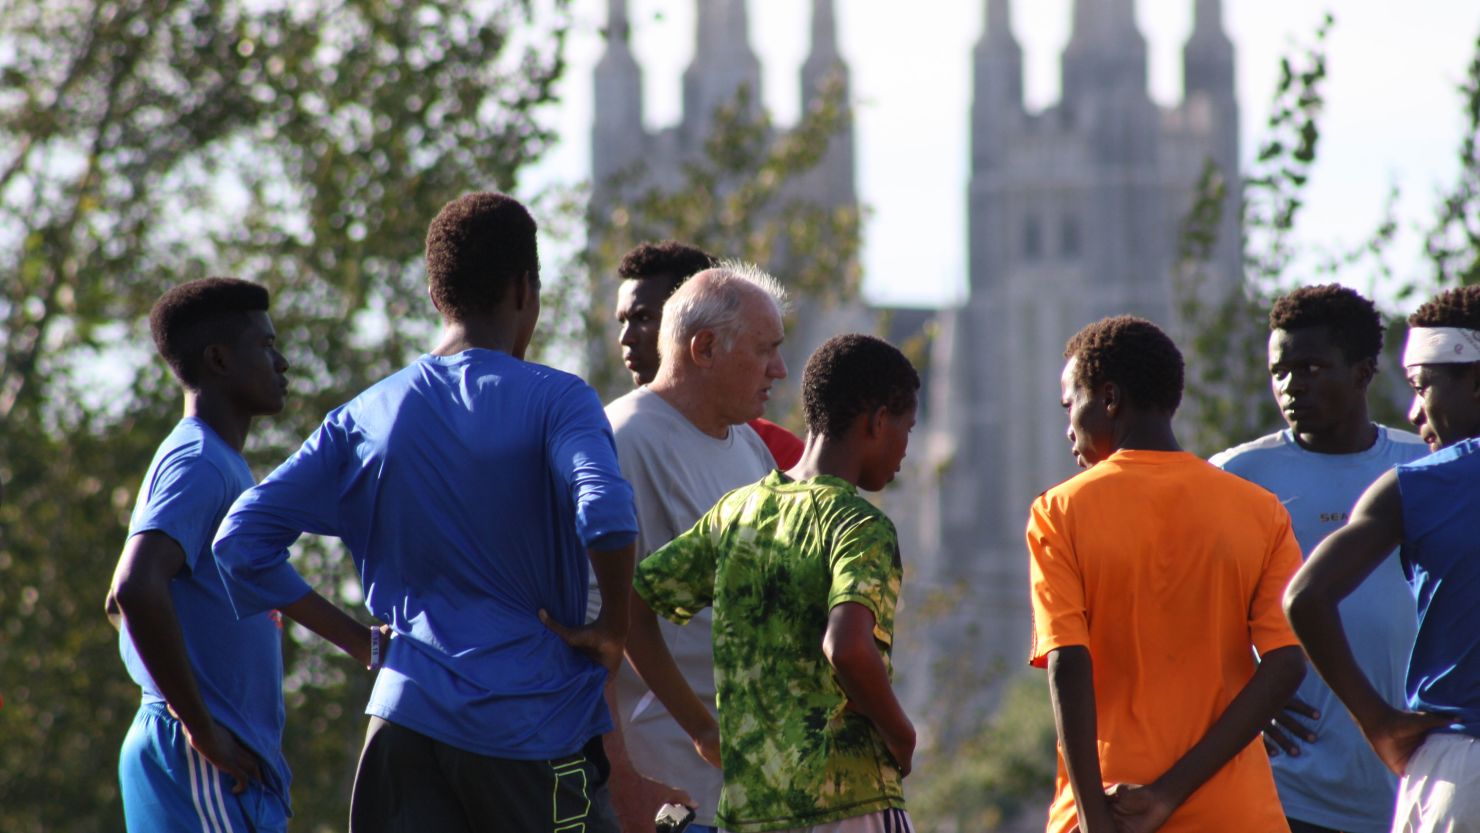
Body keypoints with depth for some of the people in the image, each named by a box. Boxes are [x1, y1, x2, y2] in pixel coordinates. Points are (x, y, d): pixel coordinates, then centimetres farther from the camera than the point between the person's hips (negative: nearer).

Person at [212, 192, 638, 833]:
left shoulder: (365, 416, 9)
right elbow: (606, 517, -23)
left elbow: (242, 541, 5)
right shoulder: (554, 400, -4)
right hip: (535, 724, -4)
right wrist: (613, 629, -7)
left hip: (404, 718, 4)